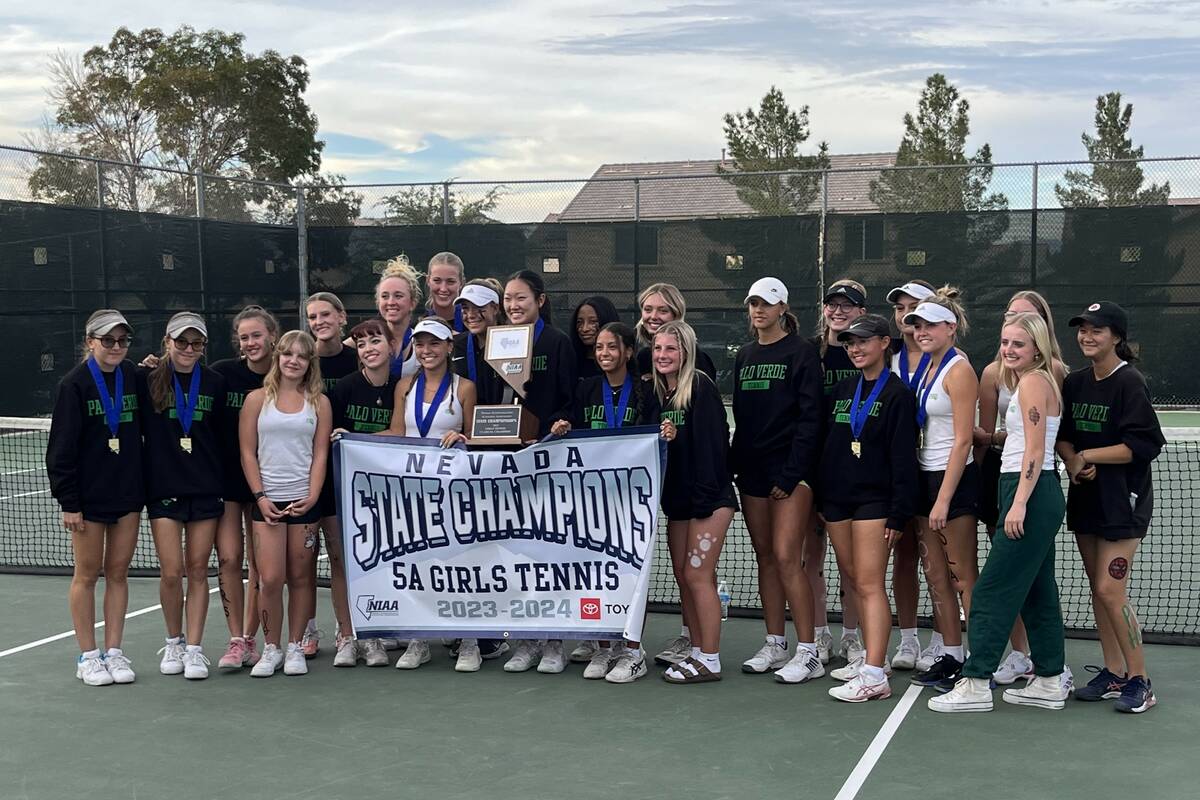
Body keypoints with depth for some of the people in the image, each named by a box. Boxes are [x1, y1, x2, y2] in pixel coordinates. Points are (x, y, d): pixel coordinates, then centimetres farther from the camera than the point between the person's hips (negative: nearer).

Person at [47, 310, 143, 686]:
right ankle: (88, 656, 14)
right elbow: (62, 446, -10)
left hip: (127, 492, 4)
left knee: (118, 573, 8)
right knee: (87, 575, 5)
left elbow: (144, 428, 13)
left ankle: (114, 652, 17)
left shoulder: (133, 377, 2)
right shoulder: (74, 384, -9)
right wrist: (68, 502, -12)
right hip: (89, 495, -4)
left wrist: (145, 486, 5)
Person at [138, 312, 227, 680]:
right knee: (171, 572, -3)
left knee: (198, 570, 4)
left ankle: (194, 649, 12)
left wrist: (223, 480, 7)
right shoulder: (147, 380, -2)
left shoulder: (215, 383, 5)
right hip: (163, 489, -2)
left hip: (206, 489, 2)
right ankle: (174, 641, 19)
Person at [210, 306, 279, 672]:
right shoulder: (222, 373, -5)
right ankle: (236, 640, 1)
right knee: (229, 559, -7)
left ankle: (250, 638, 19)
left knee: (260, 563, 6)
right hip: (224, 478, -1)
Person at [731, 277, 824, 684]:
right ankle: (774, 646, 16)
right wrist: (734, 465, 10)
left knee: (786, 557, -12)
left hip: (790, 470, -7)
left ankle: (808, 653, -6)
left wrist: (792, 473, -16)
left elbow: (810, 417, -11)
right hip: (752, 469, 7)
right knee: (765, 557, 8)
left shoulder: (801, 351, -5)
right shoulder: (745, 356, 16)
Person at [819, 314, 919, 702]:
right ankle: (873, 655, 24)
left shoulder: (898, 394, -6)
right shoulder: (842, 390, 14)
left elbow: (903, 457, -11)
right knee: (853, 581, 12)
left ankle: (874, 675, -14)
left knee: (869, 584, -12)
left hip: (873, 499, -7)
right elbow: (826, 441, 19)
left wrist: (899, 512, -15)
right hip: (837, 496, 7)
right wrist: (820, 497, 13)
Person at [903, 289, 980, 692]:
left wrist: (943, 500, -18)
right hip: (926, 476, 8)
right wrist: (929, 494, 11)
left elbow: (963, 441, -16)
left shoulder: (959, 371, -12)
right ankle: (951, 656, 19)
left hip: (954, 478, -8)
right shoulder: (928, 366, 12)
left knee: (963, 575, -2)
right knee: (935, 572, 11)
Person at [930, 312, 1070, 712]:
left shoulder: (1032, 381, -11)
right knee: (1037, 591, 13)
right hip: (1040, 496, 10)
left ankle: (975, 684, -4)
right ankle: (1050, 682, 19)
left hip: (1030, 493, -10)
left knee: (992, 592, -7)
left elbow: (1035, 450, -18)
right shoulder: (1039, 381, 17)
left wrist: (1019, 504, -21)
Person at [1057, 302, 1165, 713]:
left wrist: (1089, 456, -16)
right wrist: (1072, 459, -9)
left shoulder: (1129, 383, -12)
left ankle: (1139, 681, 3)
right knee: (1098, 588, 10)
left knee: (1111, 590, -9)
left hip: (1122, 502, -7)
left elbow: (1144, 445, -17)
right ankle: (1112, 674, 20)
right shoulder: (1074, 383, 8)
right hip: (1085, 498, 7)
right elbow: (1062, 435, 11)